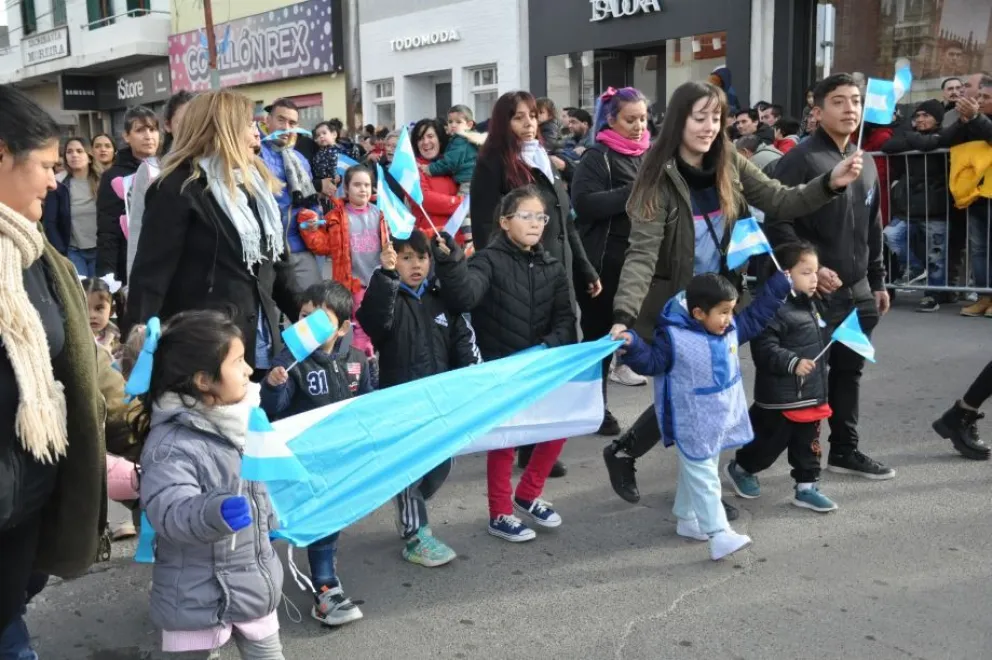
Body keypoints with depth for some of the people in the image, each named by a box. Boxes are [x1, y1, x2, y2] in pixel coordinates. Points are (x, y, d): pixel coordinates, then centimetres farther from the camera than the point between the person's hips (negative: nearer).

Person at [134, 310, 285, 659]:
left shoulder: (241, 419, 2)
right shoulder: (170, 445, -24)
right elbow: (170, 509, -38)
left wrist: (271, 520, 29)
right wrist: (215, 513, -54)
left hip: (254, 584, 8)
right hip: (198, 598, -7)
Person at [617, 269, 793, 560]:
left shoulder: (731, 328, 1)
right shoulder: (674, 337, -20)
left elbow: (756, 316, 14)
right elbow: (651, 362, -17)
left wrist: (780, 284, 15)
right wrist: (633, 346, -36)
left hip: (723, 419, 8)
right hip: (693, 426, -8)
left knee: (694, 473, 22)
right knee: (703, 479, -4)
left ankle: (686, 519, 37)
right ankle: (719, 535, -4)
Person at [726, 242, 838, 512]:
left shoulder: (809, 304, 12)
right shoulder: (775, 308, -20)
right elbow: (764, 349, -25)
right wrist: (792, 363, -33)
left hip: (811, 393, 9)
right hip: (780, 397, -8)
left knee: (808, 443, 12)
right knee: (771, 441, 6)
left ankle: (806, 487, 23)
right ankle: (740, 469, 30)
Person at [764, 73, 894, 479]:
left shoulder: (865, 163, 14)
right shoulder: (800, 159, -11)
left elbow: (872, 230, 20)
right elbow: (777, 223, -17)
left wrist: (878, 281, 19)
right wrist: (809, 269, -23)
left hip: (857, 291, 8)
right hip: (814, 291, -8)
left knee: (849, 372, 15)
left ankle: (845, 450, 28)